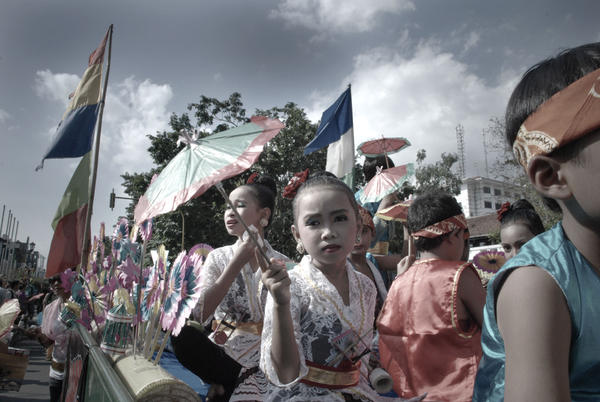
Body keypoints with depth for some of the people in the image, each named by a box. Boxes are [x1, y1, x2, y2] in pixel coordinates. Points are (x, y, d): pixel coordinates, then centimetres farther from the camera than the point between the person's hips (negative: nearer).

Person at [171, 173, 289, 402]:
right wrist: (237, 262, -16)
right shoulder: (218, 257, 4)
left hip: (262, 357, -4)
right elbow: (198, 314, -12)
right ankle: (238, 380, -7)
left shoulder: (282, 264, 1)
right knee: (182, 333, -25)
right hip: (221, 352, 4)